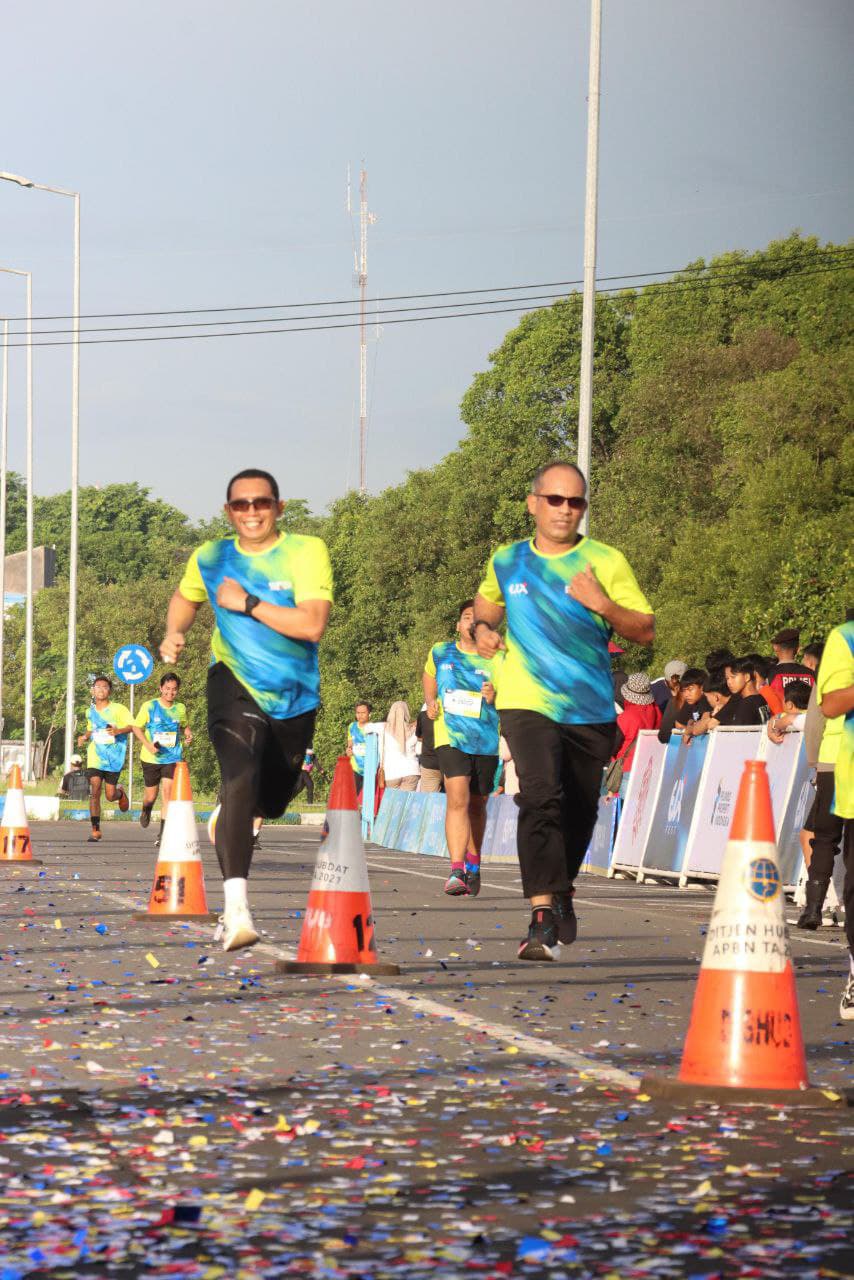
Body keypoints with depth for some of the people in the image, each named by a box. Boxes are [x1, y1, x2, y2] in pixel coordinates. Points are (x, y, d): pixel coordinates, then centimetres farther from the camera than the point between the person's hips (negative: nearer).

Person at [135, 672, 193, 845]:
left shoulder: (180, 708, 4)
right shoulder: (149, 706, -6)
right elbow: (137, 727, -1)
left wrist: (188, 735, -1)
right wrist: (149, 745, -15)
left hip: (173, 757, 1)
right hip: (151, 758, -1)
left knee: (168, 792, -15)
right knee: (151, 796, 10)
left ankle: (163, 834, -12)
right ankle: (146, 811, 48)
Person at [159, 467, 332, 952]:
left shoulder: (307, 551, -12)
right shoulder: (210, 558, -1)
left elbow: (313, 624, -24)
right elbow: (185, 598, 21)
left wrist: (247, 603, -23)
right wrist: (174, 634, 3)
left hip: (295, 695, 1)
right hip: (236, 687, -1)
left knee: (270, 802, 19)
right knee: (240, 779, -27)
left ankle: (234, 815, 58)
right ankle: (236, 904, -33)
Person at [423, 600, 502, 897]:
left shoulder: (498, 661, 0)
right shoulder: (440, 653, 6)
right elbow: (428, 677, 26)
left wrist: (495, 699, -20)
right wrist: (430, 701, 8)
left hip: (486, 740, 1)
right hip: (451, 736, -1)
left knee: (477, 805, 13)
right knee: (457, 799, -19)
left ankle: (473, 866, 34)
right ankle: (456, 871, -26)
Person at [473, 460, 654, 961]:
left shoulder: (607, 562, 0)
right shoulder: (506, 561, 7)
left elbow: (646, 632, -1)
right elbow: (488, 599, 29)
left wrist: (604, 605, -17)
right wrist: (483, 626, 7)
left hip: (591, 711, 1)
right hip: (528, 703, -1)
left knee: (580, 812, 13)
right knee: (541, 797, -22)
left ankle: (562, 890, 42)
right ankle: (542, 918, -28)